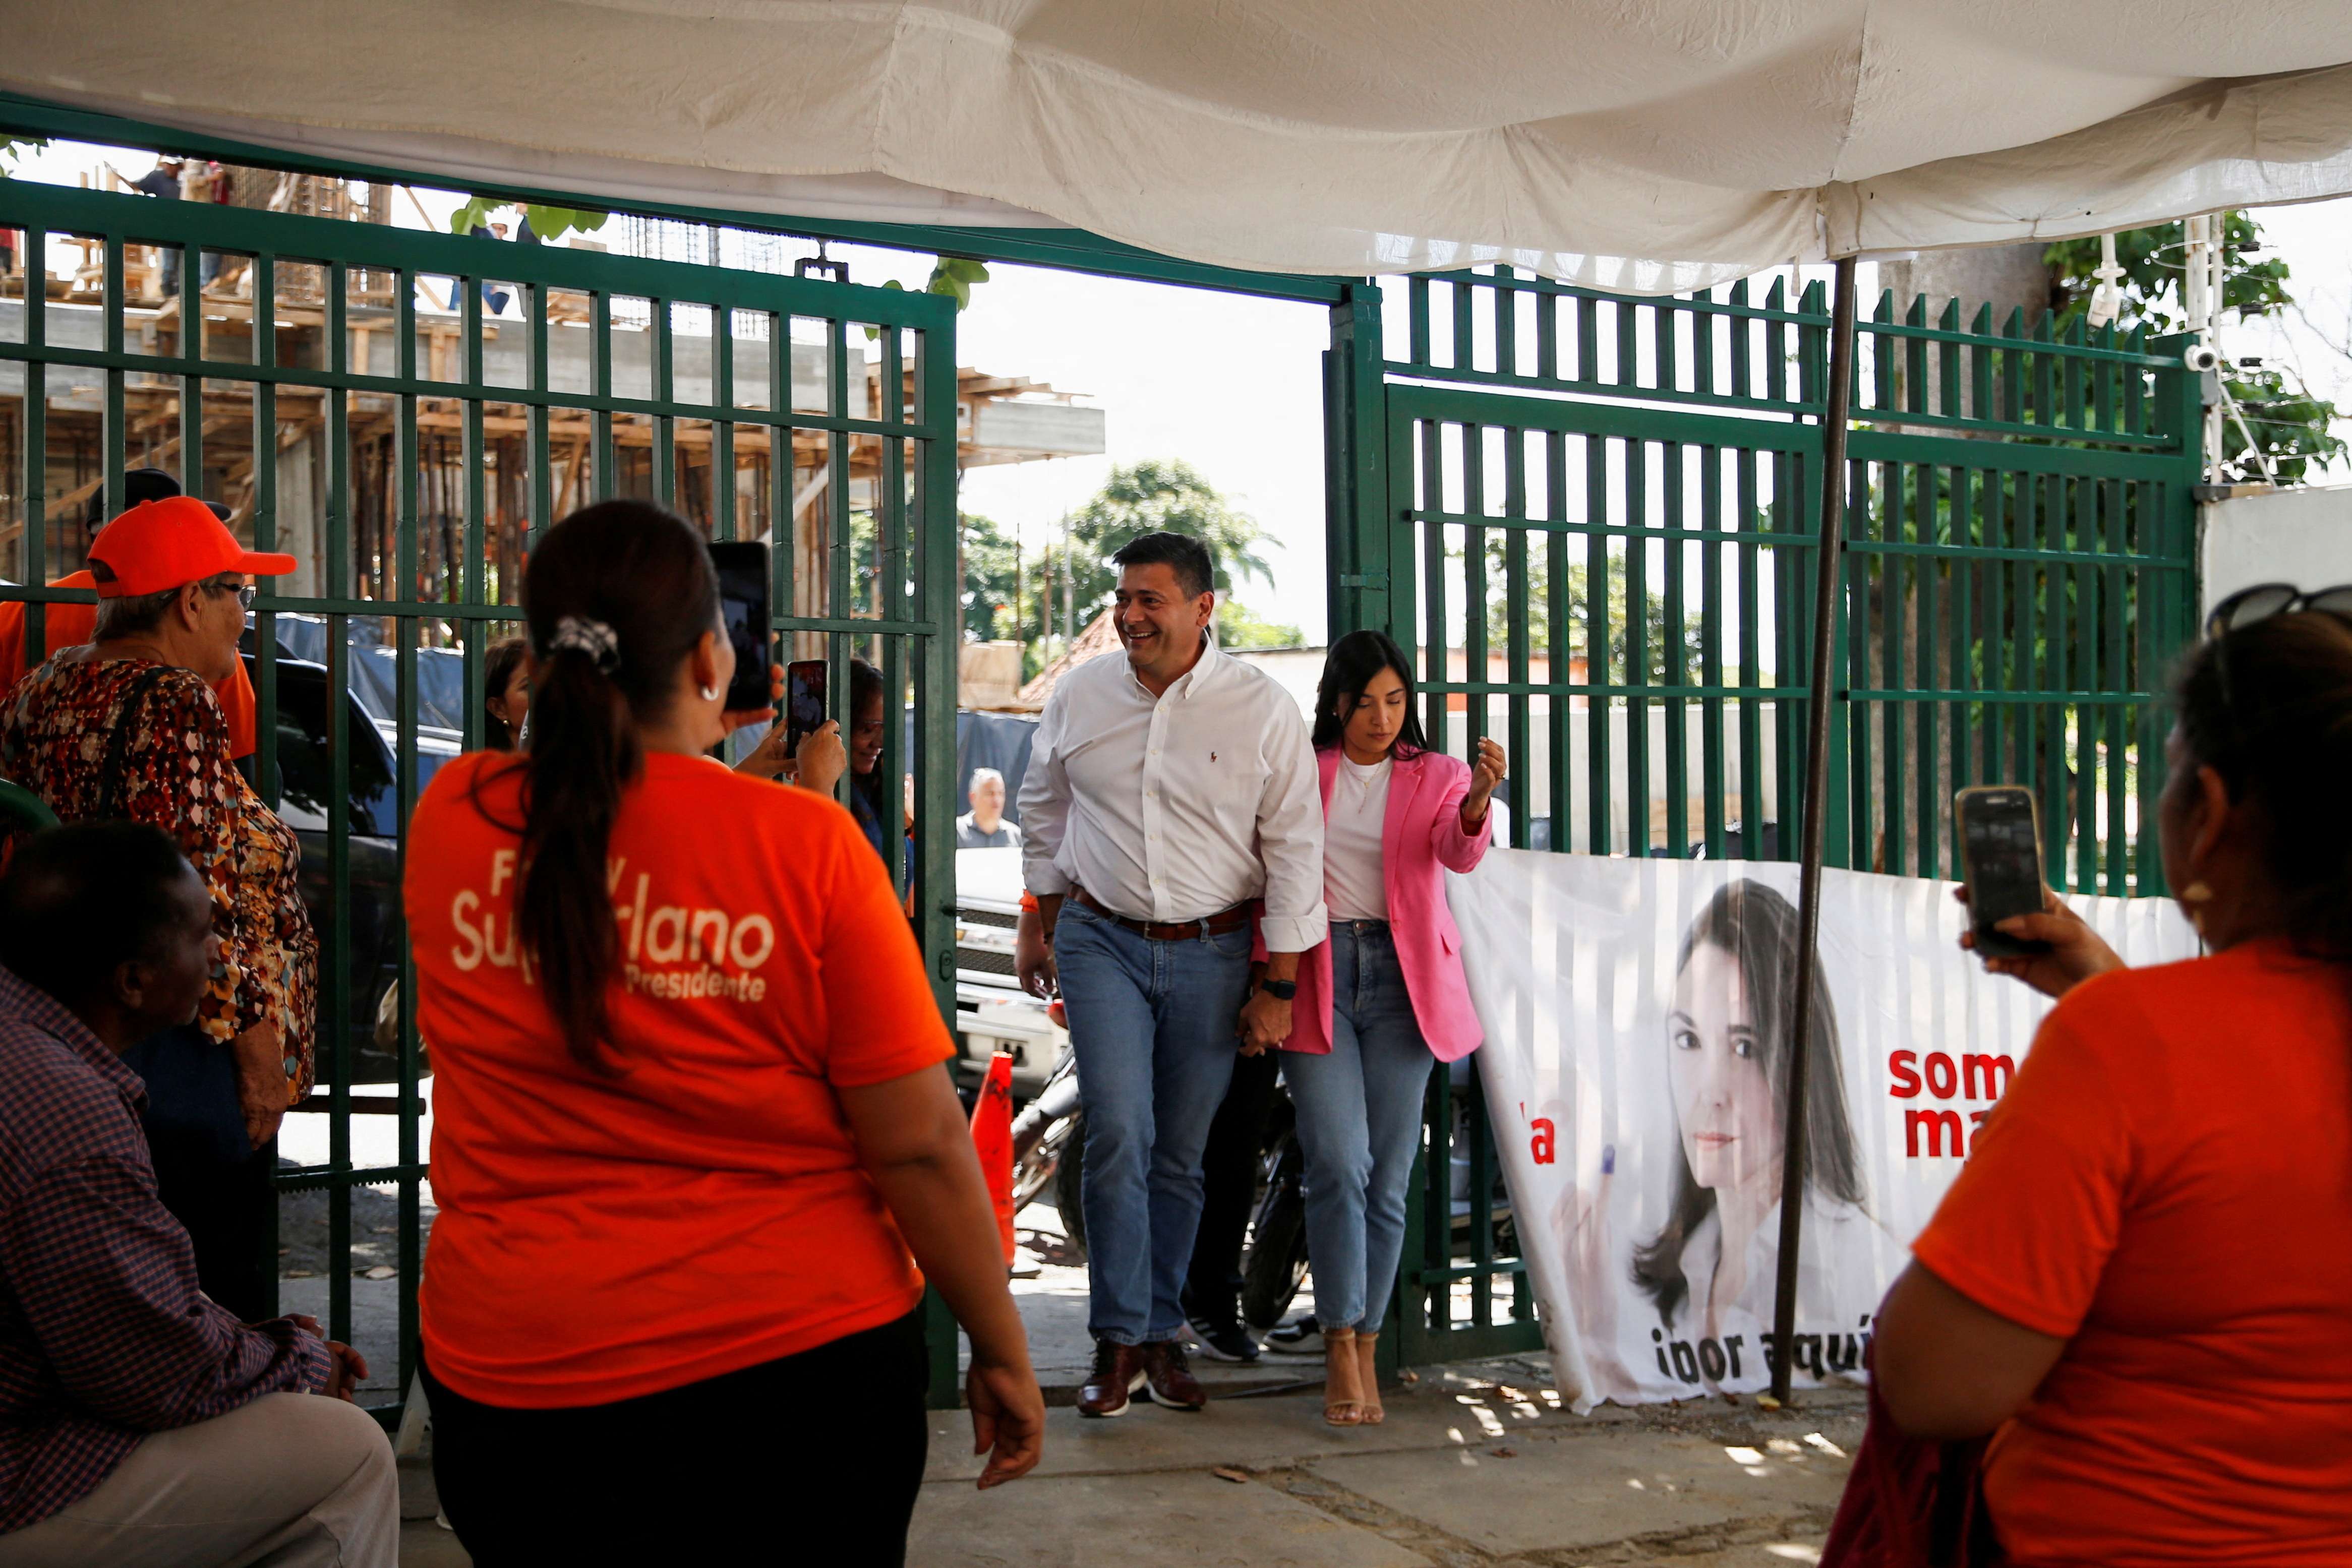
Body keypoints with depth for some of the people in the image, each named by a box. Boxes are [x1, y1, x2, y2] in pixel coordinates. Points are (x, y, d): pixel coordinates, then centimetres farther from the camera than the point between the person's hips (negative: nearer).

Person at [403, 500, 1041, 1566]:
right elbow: (920, 1142, -13)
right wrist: (1002, 1351, -3)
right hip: (799, 1360, -2)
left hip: (516, 1379, 3)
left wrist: (668, 754, 29)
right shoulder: (804, 844, -14)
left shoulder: (450, 820, -4)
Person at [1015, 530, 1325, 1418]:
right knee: (1119, 1137, -11)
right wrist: (1038, 922, 18)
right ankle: (1118, 1343, -3)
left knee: (1181, 1153, 7)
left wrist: (1278, 986, -5)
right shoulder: (1081, 696, 1)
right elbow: (1043, 808, 17)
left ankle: (1163, 1335, 20)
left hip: (1213, 952, -1)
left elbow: (1295, 850, -3)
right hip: (1104, 942, 1)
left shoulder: (1262, 709, -6)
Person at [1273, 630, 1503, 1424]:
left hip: (1402, 978, 1)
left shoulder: (1437, 776, 6)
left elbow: (1460, 853, -14)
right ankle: (1341, 1351, -5)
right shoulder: (1299, 771, 6)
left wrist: (1480, 799, -35)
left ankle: (1366, 1347, 14)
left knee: (1388, 1177, 3)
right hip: (1317, 971, -1)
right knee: (1339, 1165, -11)